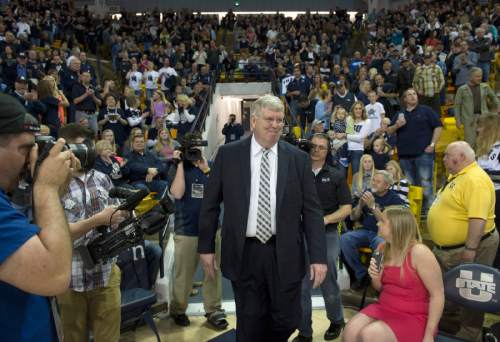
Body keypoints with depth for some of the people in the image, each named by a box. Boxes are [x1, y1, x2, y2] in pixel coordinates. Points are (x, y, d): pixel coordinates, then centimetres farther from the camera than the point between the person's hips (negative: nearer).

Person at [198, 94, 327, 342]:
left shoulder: (298, 158, 0)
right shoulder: (228, 154, -1)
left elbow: (311, 210, 0)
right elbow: (210, 203, 5)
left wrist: (318, 256, -5)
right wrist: (206, 246, 5)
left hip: (284, 254, 1)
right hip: (244, 254, 0)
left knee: (287, 322, 9)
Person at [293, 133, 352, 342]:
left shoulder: (336, 177, 4)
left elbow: (346, 209, 0)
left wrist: (325, 219, -14)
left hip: (328, 235, 0)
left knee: (329, 284, 12)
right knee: (301, 286, 4)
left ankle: (336, 321, 38)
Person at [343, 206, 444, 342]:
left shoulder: (419, 252, -16)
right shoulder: (385, 249, 6)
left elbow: (437, 295, -14)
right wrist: (375, 278, -6)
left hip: (412, 318, -5)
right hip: (383, 308, 6)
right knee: (350, 331, -20)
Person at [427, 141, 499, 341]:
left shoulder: (475, 180, -24)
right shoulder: (458, 176, 11)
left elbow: (478, 218, -31)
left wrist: (470, 249, -31)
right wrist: (441, 241, 24)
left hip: (467, 247, -11)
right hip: (447, 247, 11)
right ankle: (450, 320, 40)